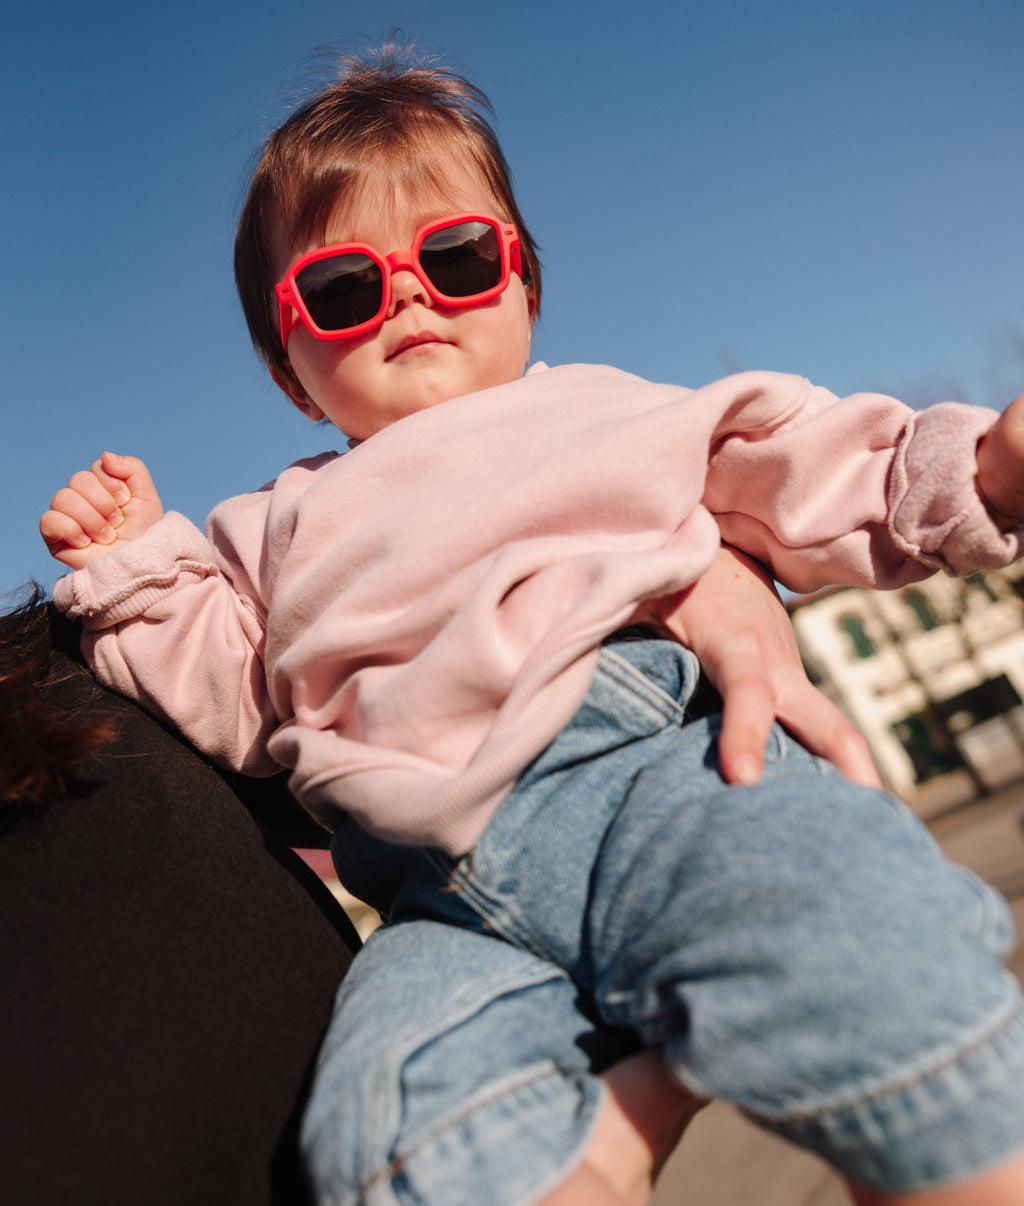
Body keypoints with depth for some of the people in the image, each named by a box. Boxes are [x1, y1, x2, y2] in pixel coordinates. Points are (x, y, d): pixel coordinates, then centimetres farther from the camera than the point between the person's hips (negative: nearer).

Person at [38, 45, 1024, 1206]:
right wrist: (131, 572, 22)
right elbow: (229, 696, 30)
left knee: (867, 958, -30)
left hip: (651, 763, -1)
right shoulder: (289, 525, 31)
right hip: (446, 899, 3)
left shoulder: (614, 412, 23)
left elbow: (826, 489, 17)